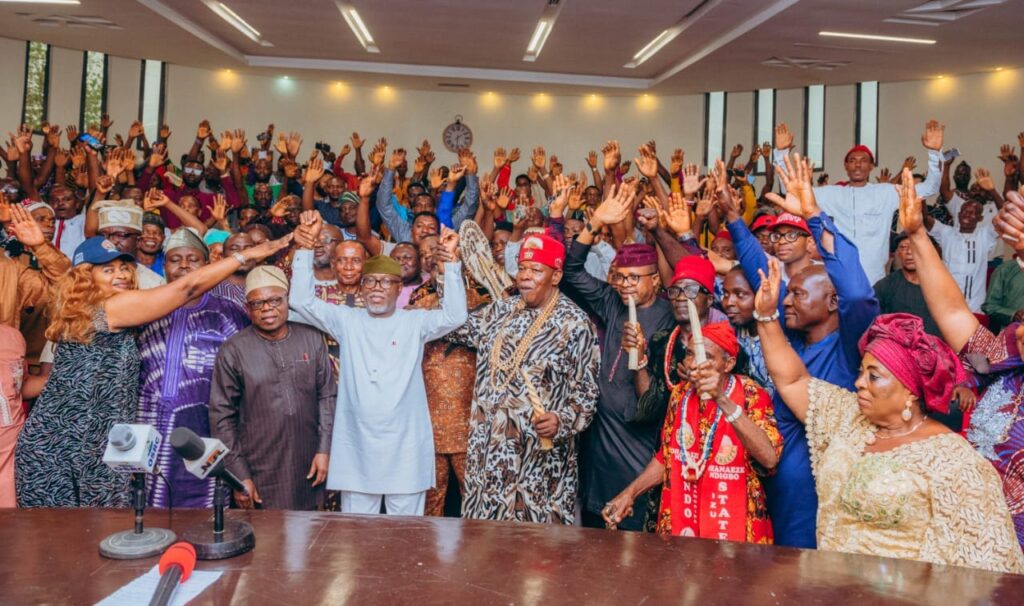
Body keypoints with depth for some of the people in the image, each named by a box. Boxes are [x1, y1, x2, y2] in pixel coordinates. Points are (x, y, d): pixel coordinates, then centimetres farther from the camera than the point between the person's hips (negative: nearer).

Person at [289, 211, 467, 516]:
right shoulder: (347, 321, 6)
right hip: (357, 449, 1)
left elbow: (455, 315, -12)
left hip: (405, 451, -1)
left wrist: (450, 261, -19)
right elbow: (301, 300, -2)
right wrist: (307, 245, -11)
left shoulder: (415, 322, 2)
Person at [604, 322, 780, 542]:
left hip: (735, 534, -4)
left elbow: (769, 458, -31)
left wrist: (722, 399, -38)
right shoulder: (680, 392, 0)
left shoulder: (751, 396, -14)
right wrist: (629, 493, 2)